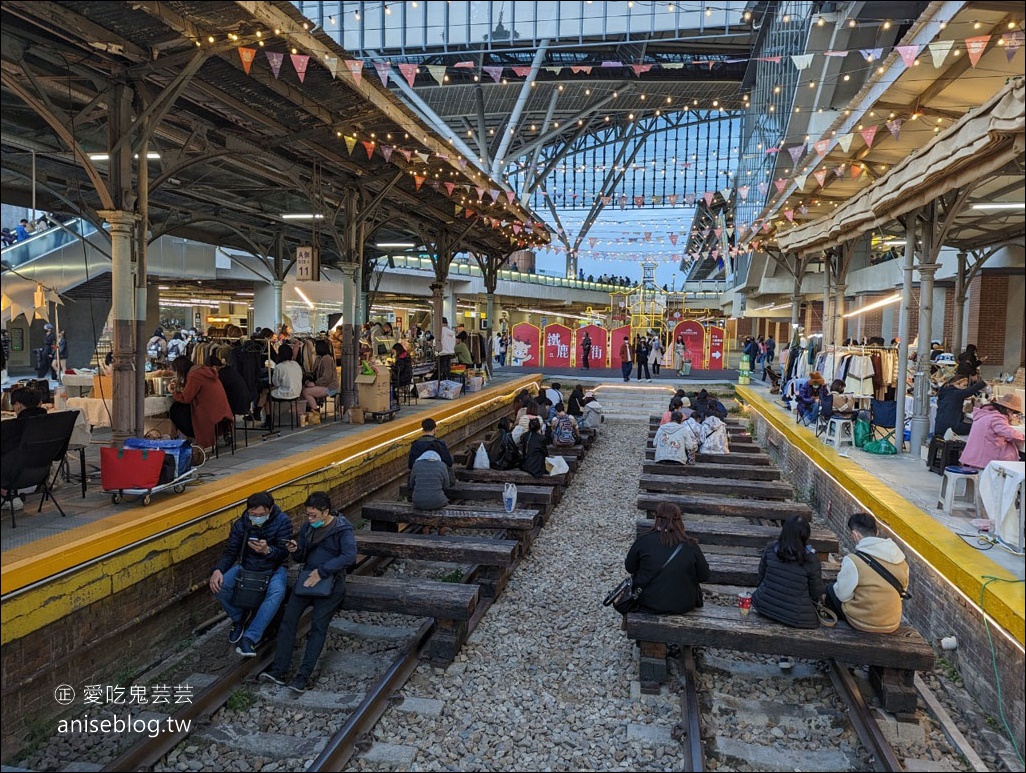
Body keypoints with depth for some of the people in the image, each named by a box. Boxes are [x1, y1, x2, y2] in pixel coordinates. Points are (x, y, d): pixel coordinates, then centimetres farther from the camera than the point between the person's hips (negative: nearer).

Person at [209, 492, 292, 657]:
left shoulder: (282, 521, -15)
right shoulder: (240, 524, -6)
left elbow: (283, 553, -17)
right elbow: (230, 552, -3)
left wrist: (267, 550, -40)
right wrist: (218, 570, -23)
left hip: (273, 568, -3)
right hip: (246, 566, 3)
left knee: (277, 592, -35)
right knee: (218, 585, -23)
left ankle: (250, 637, -28)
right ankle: (238, 618, 6)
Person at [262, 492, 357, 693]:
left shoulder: (342, 529, -8)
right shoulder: (308, 526, 10)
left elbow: (350, 555, -23)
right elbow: (301, 559, 18)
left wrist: (322, 571, -25)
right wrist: (295, 550, -7)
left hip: (331, 581, -5)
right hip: (307, 577, 5)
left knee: (318, 625, -15)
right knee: (288, 618, -10)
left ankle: (304, 676, -14)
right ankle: (279, 670, -8)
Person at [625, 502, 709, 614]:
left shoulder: (643, 541, -12)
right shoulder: (690, 545, -10)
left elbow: (630, 568, 1)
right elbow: (704, 577, -1)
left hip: (648, 604, -1)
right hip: (683, 606, 1)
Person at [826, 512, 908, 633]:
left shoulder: (853, 561, -22)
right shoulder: (900, 557, -5)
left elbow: (843, 595, -13)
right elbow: (903, 588, 9)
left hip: (863, 624, -5)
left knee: (830, 589, 18)